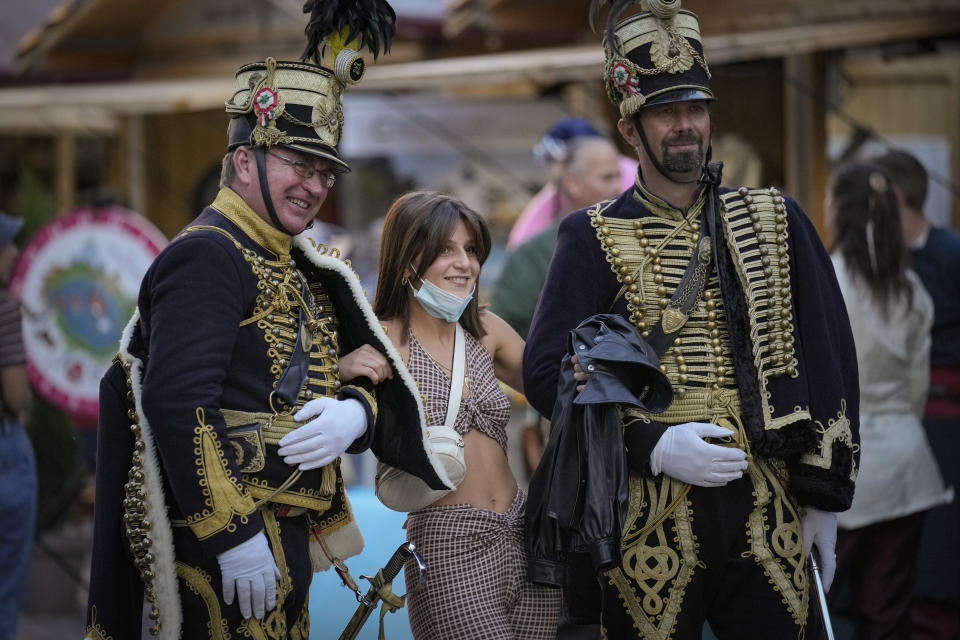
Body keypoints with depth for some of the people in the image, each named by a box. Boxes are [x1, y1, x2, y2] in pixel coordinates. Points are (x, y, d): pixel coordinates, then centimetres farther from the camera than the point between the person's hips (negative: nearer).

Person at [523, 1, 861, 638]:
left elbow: (830, 358, 8)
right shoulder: (593, 239, 1)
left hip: (768, 513, 2)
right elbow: (547, 371, -6)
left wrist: (824, 495, 3)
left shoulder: (778, 221, 9)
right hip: (648, 510, -2)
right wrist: (651, 445, -18)